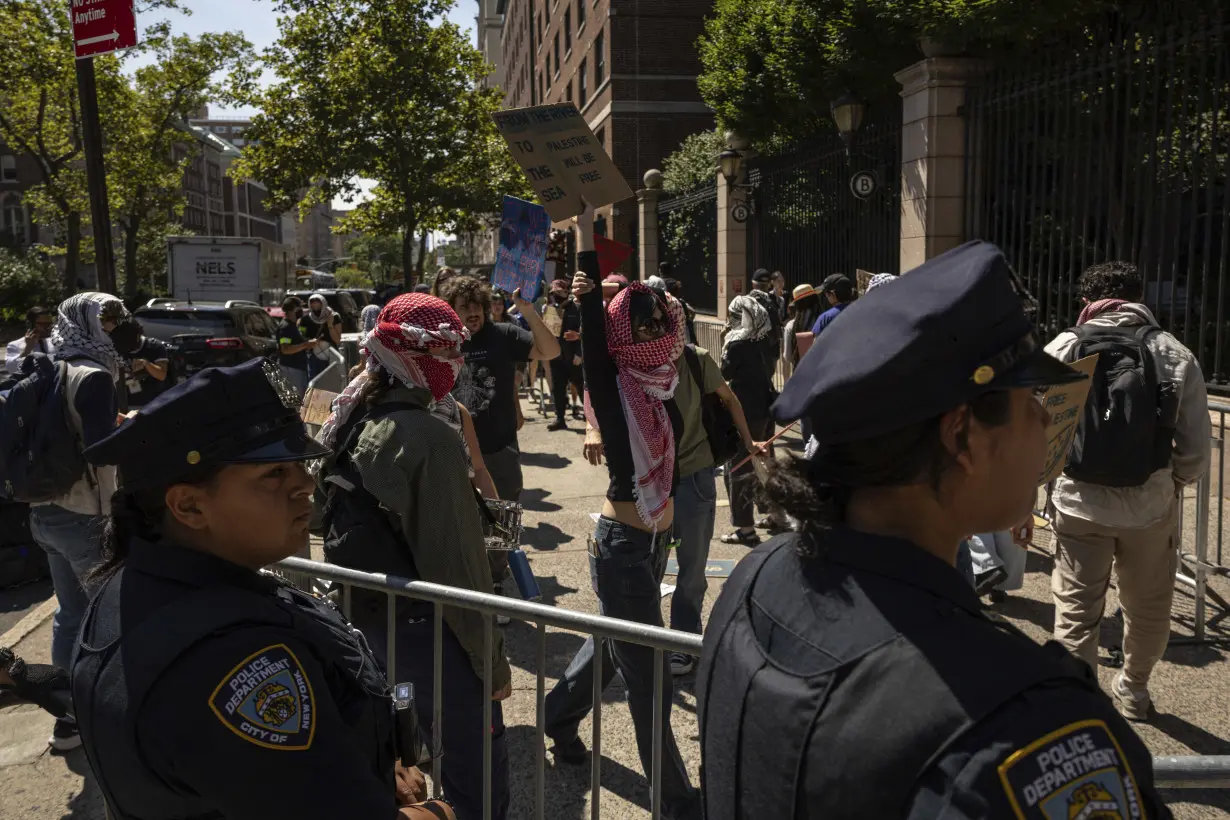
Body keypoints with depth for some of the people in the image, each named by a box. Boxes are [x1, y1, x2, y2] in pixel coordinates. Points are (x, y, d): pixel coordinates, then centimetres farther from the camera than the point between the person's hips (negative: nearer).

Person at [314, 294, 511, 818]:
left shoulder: (346, 423, 3)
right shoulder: (430, 440, -21)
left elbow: (330, 521, 12)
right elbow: (456, 561, -21)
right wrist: (492, 659, -13)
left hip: (361, 620, 9)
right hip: (424, 628, -8)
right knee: (478, 767, 4)